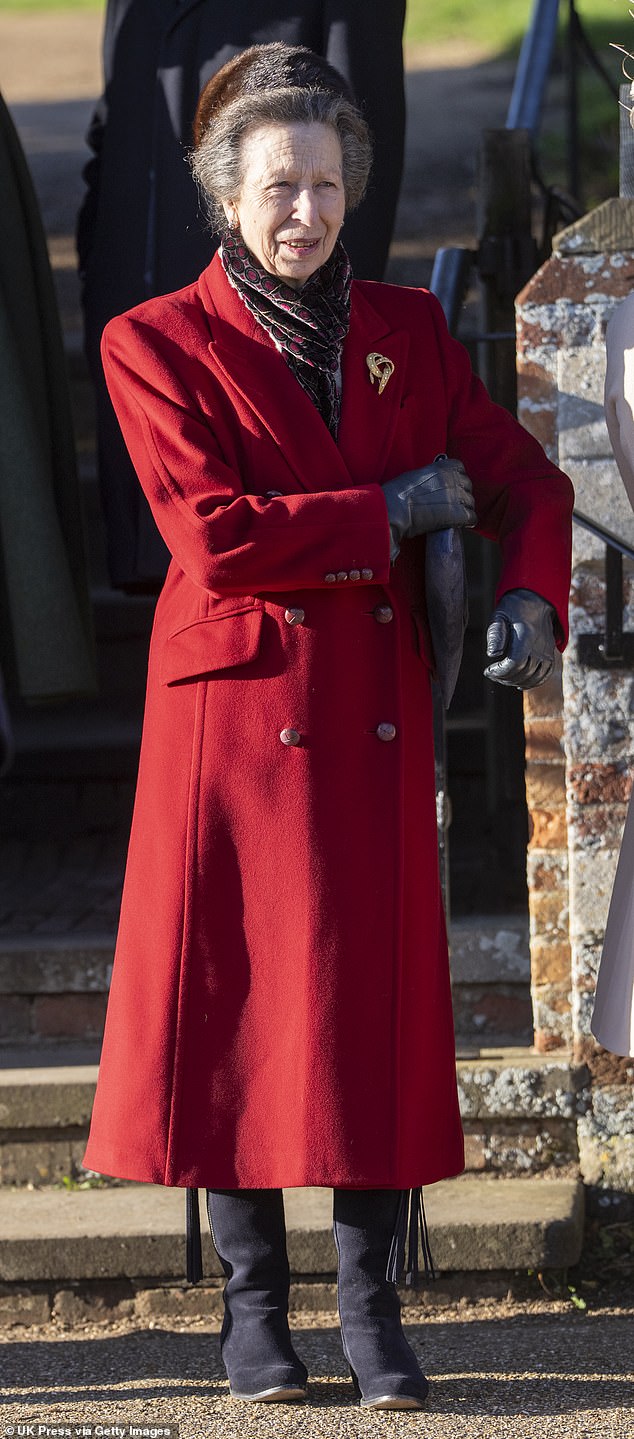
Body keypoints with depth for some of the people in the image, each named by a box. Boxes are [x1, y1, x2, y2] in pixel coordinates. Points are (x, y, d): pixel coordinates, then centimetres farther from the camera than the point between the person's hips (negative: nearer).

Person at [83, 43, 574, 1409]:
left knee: (380, 1001, 0)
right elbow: (212, 534, -15)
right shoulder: (158, 346, -3)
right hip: (236, 714, -3)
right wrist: (391, 513, -11)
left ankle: (373, 1309, 6)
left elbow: (524, 478, 12)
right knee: (236, 1000, 0)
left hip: (375, 721, 3)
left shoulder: (408, 332, 10)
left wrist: (529, 595, -8)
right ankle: (254, 1306, 11)